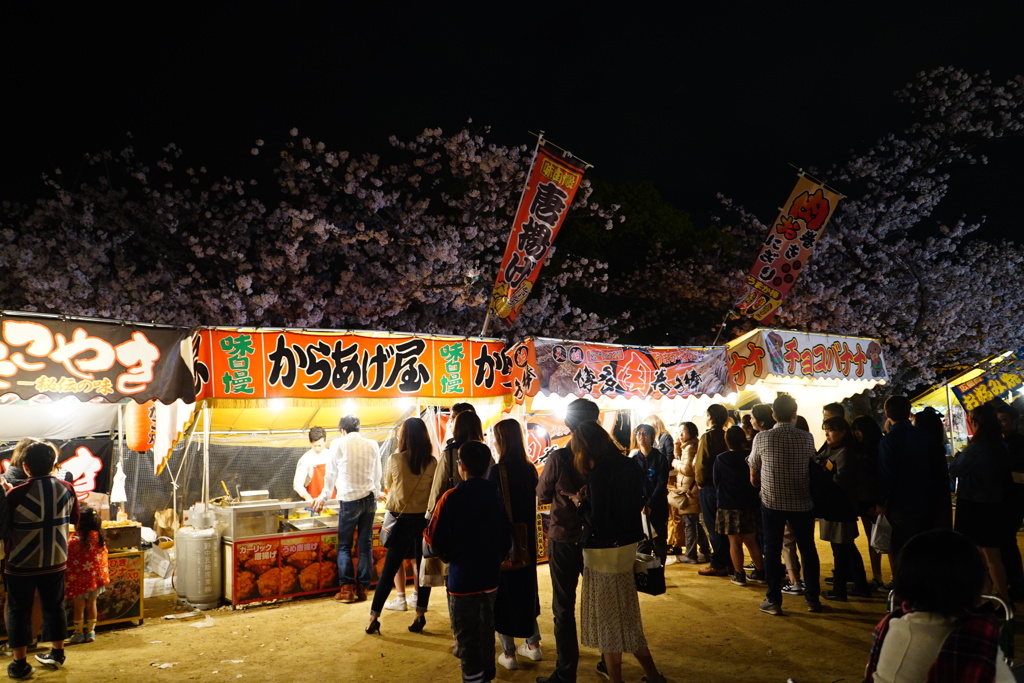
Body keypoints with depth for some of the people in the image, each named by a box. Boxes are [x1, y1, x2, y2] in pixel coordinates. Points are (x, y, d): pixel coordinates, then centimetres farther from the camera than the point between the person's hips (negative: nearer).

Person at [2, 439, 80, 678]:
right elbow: (74, 519, 7)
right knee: (54, 606, 17)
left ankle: (20, 664, 18)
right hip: (55, 561, 4)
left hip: (21, 564, -3)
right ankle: (57, 654, 29)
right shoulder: (67, 489, -8)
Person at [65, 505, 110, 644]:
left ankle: (78, 633, 18)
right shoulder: (99, 536, -2)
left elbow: (68, 559, -14)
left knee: (78, 607, 9)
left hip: (79, 579, -5)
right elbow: (103, 556, 7)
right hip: (96, 577, 5)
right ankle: (90, 632, 21)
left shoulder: (75, 539, -19)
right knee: (91, 604, 15)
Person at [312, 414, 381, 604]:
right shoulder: (372, 444, 3)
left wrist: (324, 496, 23)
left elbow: (331, 474, 7)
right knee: (366, 545, 8)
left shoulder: (338, 444, -3)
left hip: (349, 500, -3)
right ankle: (363, 588, 11)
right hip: (369, 499, 3)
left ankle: (347, 588, 3)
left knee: (344, 546, 7)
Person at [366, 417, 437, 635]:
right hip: (425, 519, 1)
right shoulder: (431, 462, -7)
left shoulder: (395, 460, -9)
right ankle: (420, 617, 15)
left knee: (389, 570, 7)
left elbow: (388, 484, 8)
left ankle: (374, 618, 10)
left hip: (401, 519, 0)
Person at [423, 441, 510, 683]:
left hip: (463, 577, -6)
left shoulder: (452, 497, -17)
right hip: (491, 575, 6)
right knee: (486, 631, 21)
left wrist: (449, 556, 4)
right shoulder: (495, 494, -2)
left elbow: (434, 537, -15)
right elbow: (506, 536, 4)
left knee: (467, 637, 7)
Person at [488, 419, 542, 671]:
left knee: (503, 591, 7)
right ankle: (533, 645, 30)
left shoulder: (497, 470, -19)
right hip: (526, 539, 6)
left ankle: (509, 654, 15)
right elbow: (533, 503, 7)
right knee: (526, 588, 20)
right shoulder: (530, 468, -2)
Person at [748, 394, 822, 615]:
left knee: (772, 551, 6)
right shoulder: (806, 438, -6)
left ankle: (774, 601, 11)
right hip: (802, 503, 1)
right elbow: (812, 463, 7)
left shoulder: (761, 438, -9)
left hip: (771, 503, -1)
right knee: (808, 549, 14)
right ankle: (813, 599, 22)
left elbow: (753, 473, 2)